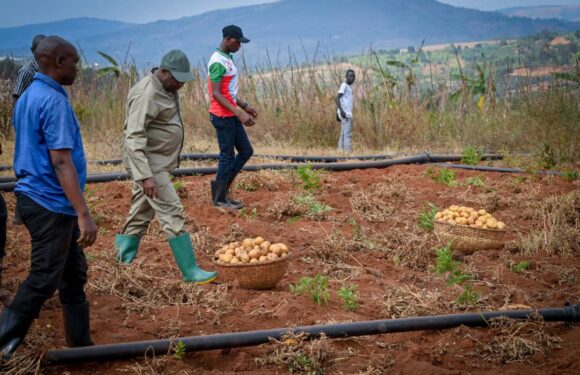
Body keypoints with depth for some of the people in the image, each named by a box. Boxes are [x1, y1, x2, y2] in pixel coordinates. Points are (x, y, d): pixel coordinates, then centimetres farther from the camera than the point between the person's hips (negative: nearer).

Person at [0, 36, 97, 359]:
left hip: (39, 198, 10)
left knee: (73, 274, 16)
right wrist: (84, 214, -25)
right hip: (51, 204, -10)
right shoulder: (54, 101, -19)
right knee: (43, 281, 0)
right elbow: (61, 162, -25)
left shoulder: (28, 97, 12)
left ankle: (82, 345, 25)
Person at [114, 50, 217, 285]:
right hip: (148, 165, -9)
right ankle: (190, 271, -4)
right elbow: (133, 138, -27)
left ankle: (122, 261, 28)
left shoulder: (167, 89, 8)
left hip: (158, 163, 10)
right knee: (172, 213, -9)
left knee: (141, 215, 16)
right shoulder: (147, 95, -22)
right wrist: (145, 176, -33)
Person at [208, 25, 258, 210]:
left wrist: (245, 106, 17)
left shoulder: (228, 59, 14)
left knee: (246, 151, 12)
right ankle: (220, 198, 10)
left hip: (231, 115, 10)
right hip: (222, 116, -10)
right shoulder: (217, 62, -17)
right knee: (227, 155, -1)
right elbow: (216, 94, -22)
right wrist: (239, 113, -26)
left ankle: (221, 186, 19)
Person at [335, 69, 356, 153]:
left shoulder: (349, 86, 19)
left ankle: (341, 150, 9)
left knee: (343, 134, 8)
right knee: (348, 133, -13)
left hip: (347, 114, 10)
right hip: (345, 114, -10)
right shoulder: (344, 85, -9)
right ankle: (348, 151, -16)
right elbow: (337, 98, -17)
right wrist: (341, 111, -25)